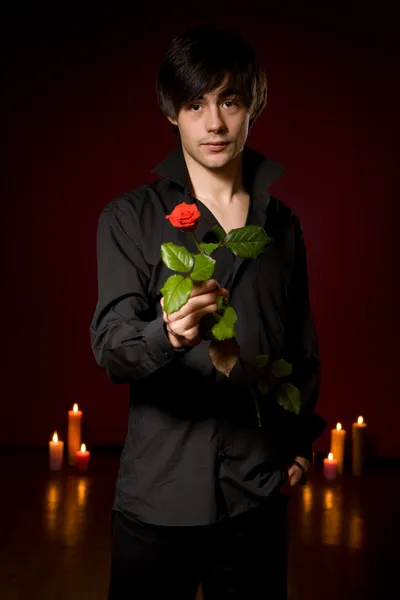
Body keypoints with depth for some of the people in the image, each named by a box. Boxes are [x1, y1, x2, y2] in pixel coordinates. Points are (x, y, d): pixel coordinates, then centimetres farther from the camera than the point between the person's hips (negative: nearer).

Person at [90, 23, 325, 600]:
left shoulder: (282, 223, 10)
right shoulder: (130, 218, -1)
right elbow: (110, 345, -12)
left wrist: (300, 442, 8)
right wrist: (167, 334, -33)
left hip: (258, 493, 3)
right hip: (160, 494, -2)